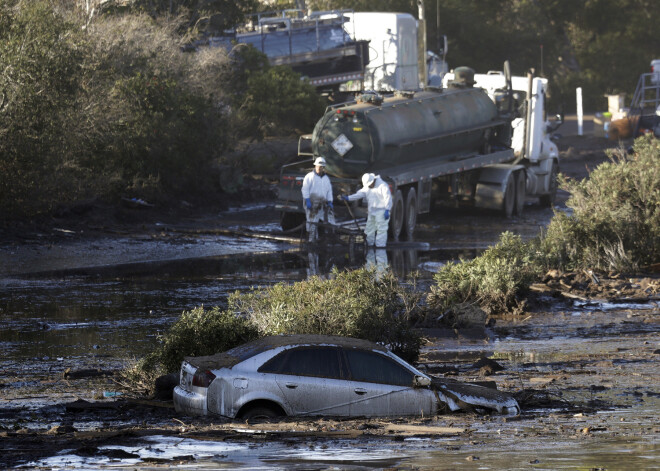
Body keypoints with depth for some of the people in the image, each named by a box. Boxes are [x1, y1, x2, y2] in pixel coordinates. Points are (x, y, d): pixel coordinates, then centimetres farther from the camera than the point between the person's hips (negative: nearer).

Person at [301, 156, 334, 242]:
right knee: (312, 222, -6)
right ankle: (312, 238, -2)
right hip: (312, 202, -5)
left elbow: (329, 191, 20)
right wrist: (307, 201, -15)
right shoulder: (309, 177, -1)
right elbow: (305, 189, -6)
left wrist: (330, 202, 9)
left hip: (322, 202, 5)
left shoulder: (326, 178, 18)